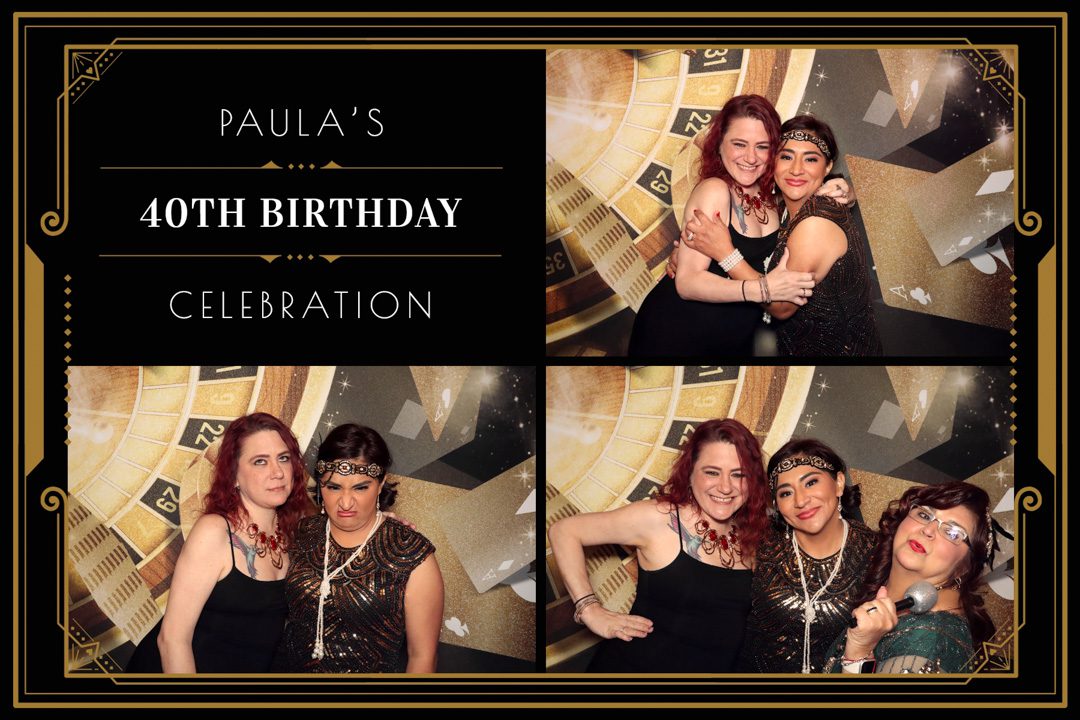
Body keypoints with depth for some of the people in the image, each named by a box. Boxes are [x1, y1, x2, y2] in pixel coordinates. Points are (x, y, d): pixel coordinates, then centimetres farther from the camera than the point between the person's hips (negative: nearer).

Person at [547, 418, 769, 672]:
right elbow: (564, 531, -12)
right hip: (634, 666, -5)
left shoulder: (749, 537, 0)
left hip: (717, 670, 5)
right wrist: (590, 610, -15)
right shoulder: (659, 517, -15)